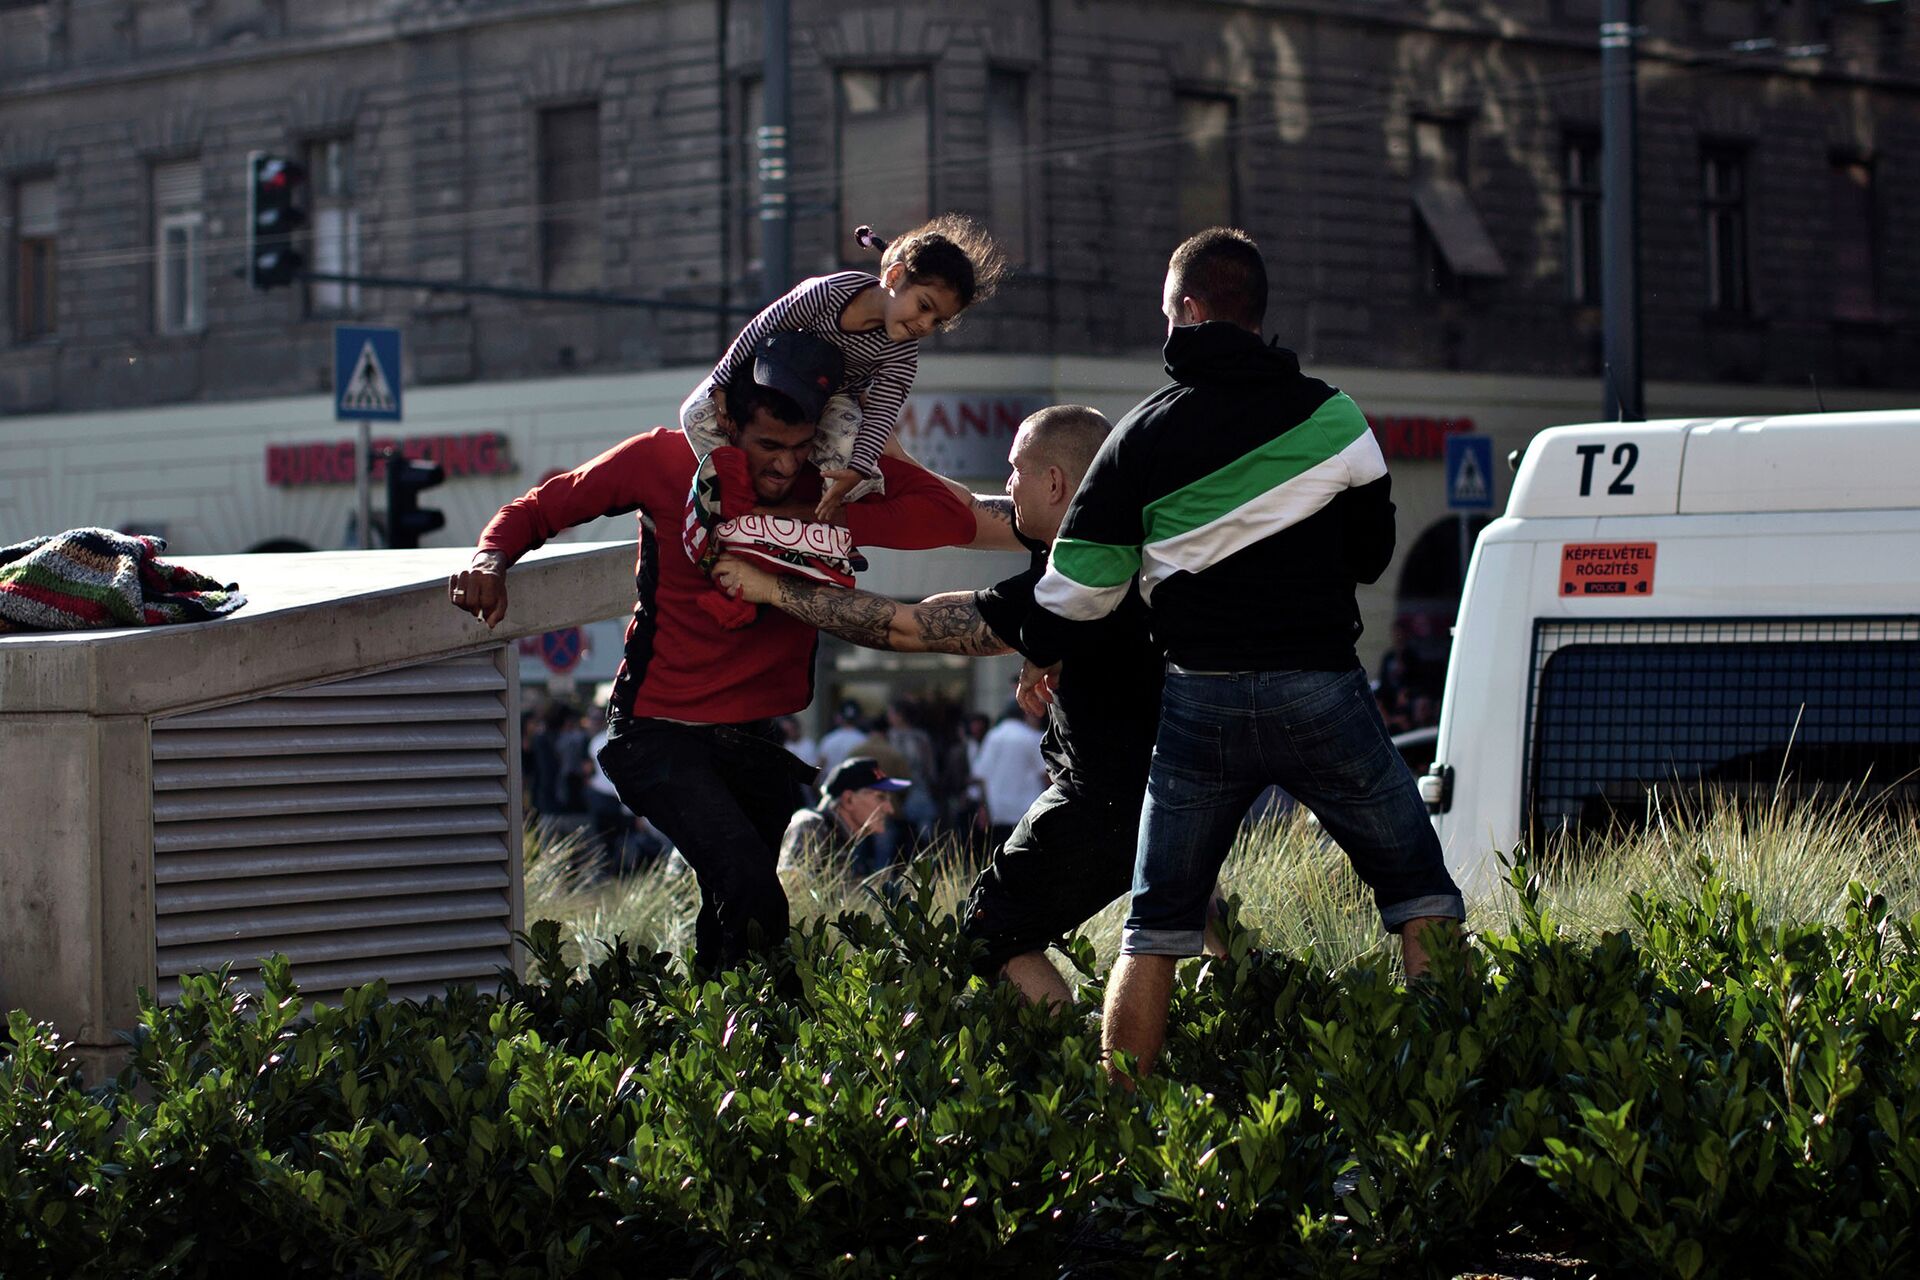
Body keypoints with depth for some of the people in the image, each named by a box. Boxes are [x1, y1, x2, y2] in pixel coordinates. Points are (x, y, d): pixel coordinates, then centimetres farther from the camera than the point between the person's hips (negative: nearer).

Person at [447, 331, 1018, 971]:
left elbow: (952, 517, -24)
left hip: (757, 737, 4)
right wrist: (492, 559, -20)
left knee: (731, 916, 19)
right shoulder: (663, 460, -11)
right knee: (753, 897, -25)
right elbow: (538, 509, 2)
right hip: (662, 731, -4)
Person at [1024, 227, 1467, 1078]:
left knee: (1154, 932, 11)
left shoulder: (1141, 436, 3)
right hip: (1320, 689, -1)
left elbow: (1075, 590, 6)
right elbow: (1373, 552, 11)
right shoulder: (1330, 416, 1)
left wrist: (1040, 662, 24)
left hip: (1201, 703, 1)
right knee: (1420, 893, 8)